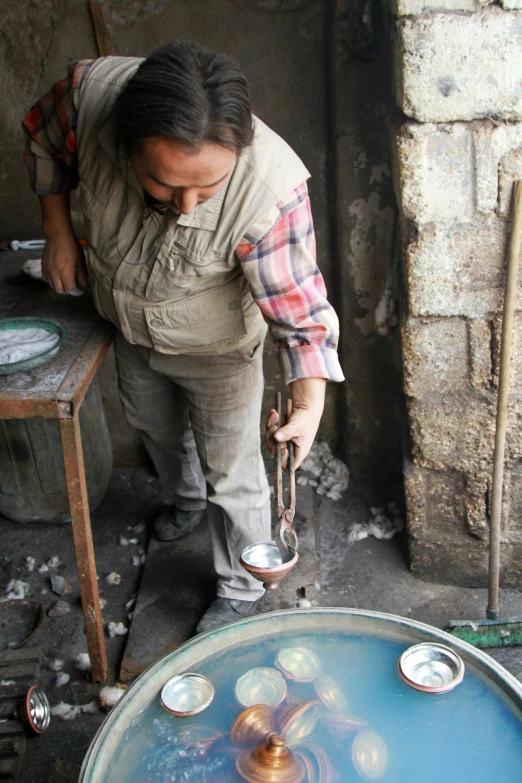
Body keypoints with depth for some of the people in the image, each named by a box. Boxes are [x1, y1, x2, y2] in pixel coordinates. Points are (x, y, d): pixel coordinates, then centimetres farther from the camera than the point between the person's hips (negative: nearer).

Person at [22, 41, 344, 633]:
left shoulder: (270, 191, -40)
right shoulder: (90, 92, -31)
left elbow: (301, 313, -33)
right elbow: (43, 139, -7)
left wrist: (310, 406, -46)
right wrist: (57, 232, -9)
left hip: (217, 349, -4)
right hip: (129, 329, 5)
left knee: (230, 474, 10)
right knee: (155, 428, 30)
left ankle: (240, 591, 38)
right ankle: (188, 499, 64)